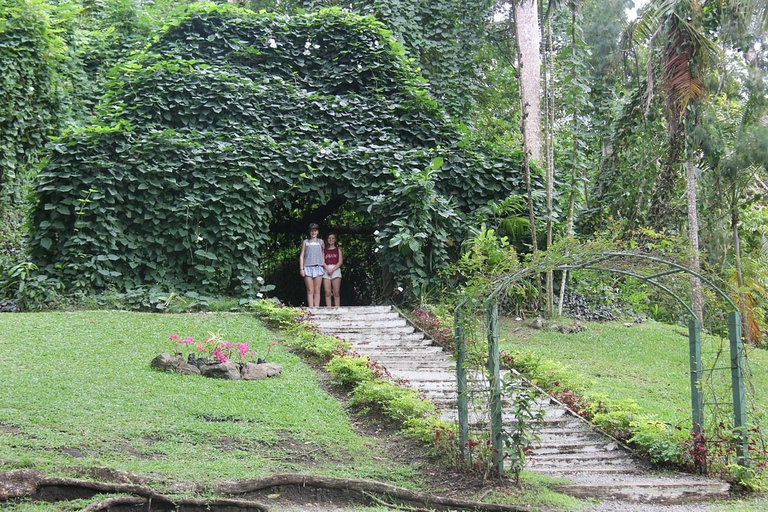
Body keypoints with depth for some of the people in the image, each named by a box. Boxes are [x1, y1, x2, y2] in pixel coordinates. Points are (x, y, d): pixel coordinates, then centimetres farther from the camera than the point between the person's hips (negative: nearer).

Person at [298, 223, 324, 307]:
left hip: (318, 267, 0)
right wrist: (301, 269, 1)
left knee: (317, 291, -2)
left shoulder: (320, 241, 15)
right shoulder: (305, 242, 13)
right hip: (308, 267, 0)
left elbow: (324, 254, 15)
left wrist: (325, 266, 6)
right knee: (310, 291, -3)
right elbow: (301, 255, 10)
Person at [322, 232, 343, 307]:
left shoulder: (338, 249, 15)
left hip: (336, 270, -1)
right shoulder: (324, 250, 17)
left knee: (336, 293, -7)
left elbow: (340, 261, 4)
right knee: (327, 293, -7)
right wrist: (328, 269, -11)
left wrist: (333, 270, -9)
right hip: (326, 270, 1)